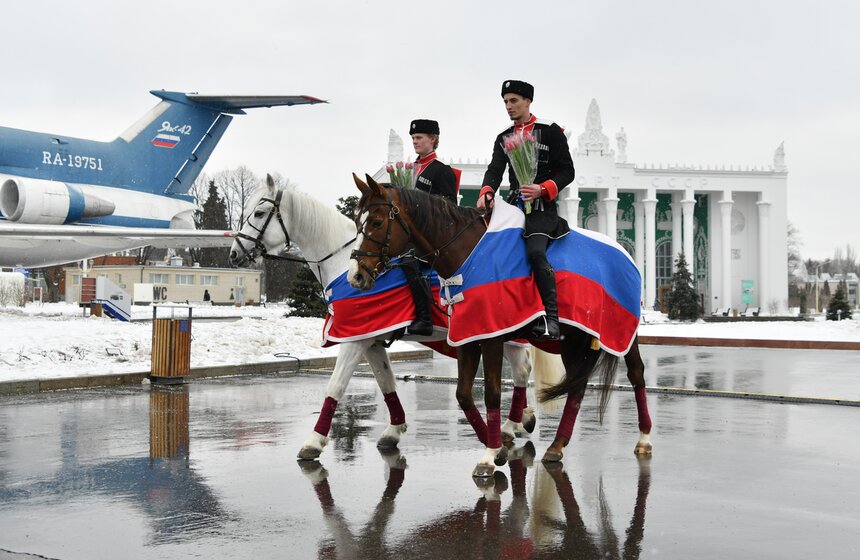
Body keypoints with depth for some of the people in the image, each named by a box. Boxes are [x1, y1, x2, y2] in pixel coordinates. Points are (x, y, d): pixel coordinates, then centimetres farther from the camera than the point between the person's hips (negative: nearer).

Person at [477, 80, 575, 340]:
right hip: (515, 202, 7)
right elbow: (495, 169, 3)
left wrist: (542, 189, -18)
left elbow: (567, 172, -1)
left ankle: (551, 317, -26)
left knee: (535, 251, -28)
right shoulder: (504, 137, 16)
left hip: (542, 205, -7)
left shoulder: (551, 131, 1)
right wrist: (486, 193, -19)